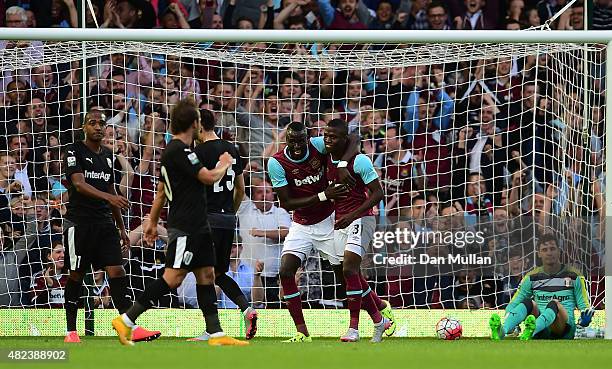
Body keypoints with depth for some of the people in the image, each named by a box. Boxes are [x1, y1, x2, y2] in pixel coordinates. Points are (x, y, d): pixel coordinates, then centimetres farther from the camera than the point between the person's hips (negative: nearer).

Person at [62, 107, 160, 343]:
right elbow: (79, 184, -20)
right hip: (79, 223, -5)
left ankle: (131, 328, -13)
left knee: (117, 271, -6)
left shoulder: (107, 156, 15)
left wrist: (121, 228, 21)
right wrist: (108, 197, -35)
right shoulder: (75, 151, -5)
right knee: (76, 276, 1)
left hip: (105, 223, 5)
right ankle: (71, 331, 10)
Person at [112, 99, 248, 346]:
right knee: (173, 278, -14)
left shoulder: (174, 150, 16)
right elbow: (209, 177, -17)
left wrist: (152, 221, 28)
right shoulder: (179, 151, -16)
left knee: (207, 275, 7)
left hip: (197, 226, 11)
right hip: (184, 227, -11)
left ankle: (216, 334, 6)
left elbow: (161, 190, 23)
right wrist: (223, 165, 4)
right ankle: (126, 320, -13)